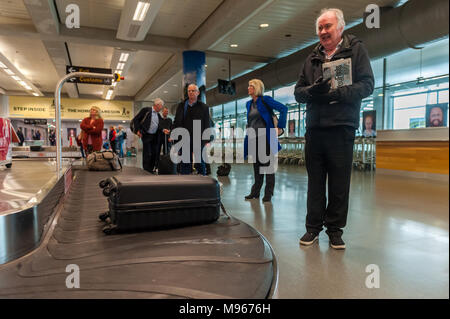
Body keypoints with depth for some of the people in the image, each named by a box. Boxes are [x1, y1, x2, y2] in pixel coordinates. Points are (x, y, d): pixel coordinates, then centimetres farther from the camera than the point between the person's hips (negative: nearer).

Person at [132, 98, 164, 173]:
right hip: (146, 135, -6)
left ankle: (152, 170, 17)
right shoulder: (146, 110, -4)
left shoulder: (158, 115, 14)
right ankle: (146, 171, 2)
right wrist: (138, 130, -12)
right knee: (147, 154, -7)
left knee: (154, 154, 5)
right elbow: (135, 119, -5)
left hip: (155, 136, 6)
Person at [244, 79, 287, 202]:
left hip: (265, 138, -6)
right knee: (256, 165, 11)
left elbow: (283, 109, -11)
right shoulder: (249, 104, 15)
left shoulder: (265, 100, -5)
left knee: (267, 165, -1)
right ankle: (255, 191, 19)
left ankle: (268, 193, 6)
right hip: (253, 139, 6)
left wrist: (279, 127, -13)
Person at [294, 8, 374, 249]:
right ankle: (313, 226, 18)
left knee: (339, 182, 2)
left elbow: (367, 85, -4)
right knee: (315, 180, 8)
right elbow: (298, 92, 12)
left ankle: (335, 229, 15)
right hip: (314, 127, 4)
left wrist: (336, 93, -17)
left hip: (342, 126, -3)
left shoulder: (356, 49, 6)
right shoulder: (312, 58, 18)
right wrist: (313, 91, -10)